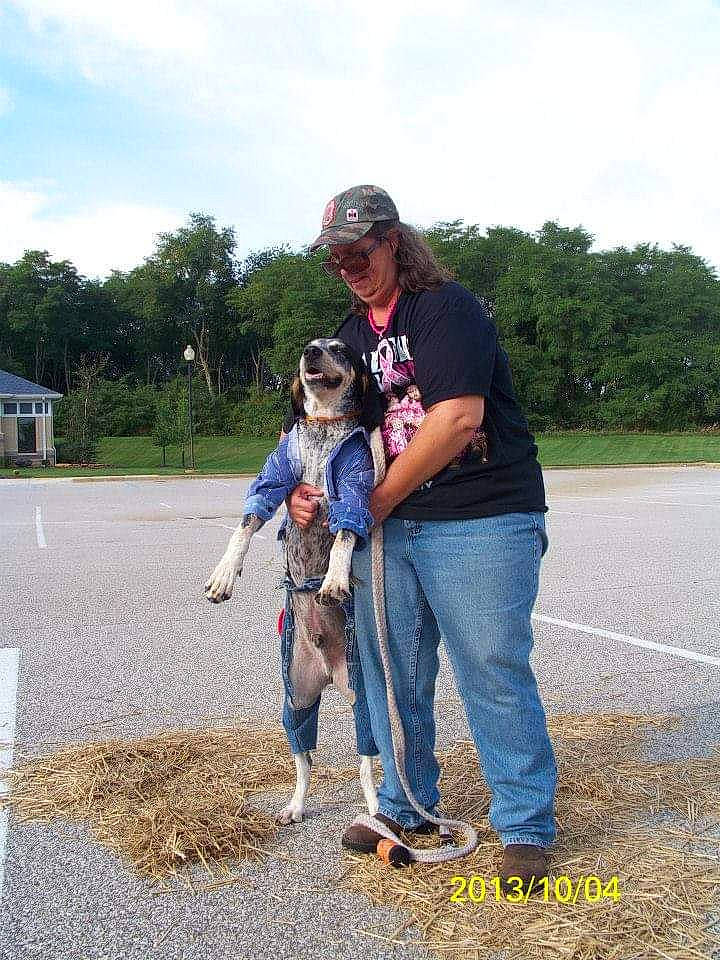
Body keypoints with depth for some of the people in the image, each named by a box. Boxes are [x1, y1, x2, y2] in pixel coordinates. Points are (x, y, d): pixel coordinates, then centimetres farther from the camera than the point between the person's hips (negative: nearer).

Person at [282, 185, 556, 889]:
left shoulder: (447, 307, -7)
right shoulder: (352, 334, 18)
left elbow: (457, 420, -19)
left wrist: (372, 505, -11)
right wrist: (308, 490, -1)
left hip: (481, 521, -7)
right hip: (387, 528, 7)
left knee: (494, 673, -3)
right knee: (391, 672, 10)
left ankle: (526, 828, 13)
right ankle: (406, 809, 28)